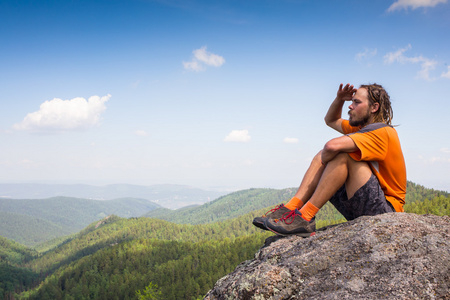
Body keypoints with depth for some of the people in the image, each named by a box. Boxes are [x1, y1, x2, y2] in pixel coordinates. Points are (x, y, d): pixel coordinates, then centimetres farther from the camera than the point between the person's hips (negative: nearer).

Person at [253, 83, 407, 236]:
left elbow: (333, 146, -32)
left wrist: (324, 160, -10)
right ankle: (290, 208, -12)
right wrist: (339, 99, 9)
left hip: (386, 209, -9)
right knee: (323, 156, 4)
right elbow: (330, 120, 28)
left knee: (342, 154, -26)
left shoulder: (382, 132, -18)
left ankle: (305, 218, -28)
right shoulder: (362, 128, 13)